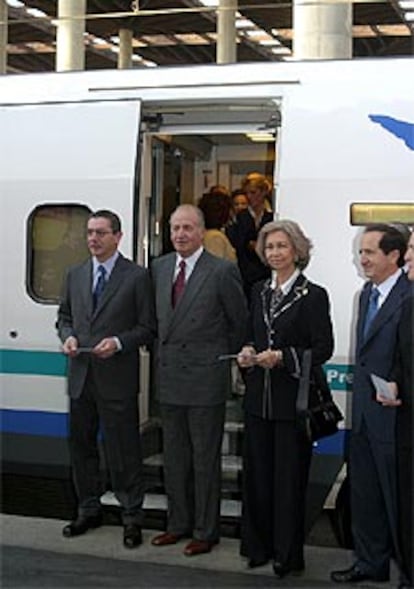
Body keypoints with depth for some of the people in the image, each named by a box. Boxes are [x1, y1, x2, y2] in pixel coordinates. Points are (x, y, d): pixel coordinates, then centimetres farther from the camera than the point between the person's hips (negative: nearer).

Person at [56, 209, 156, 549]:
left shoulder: (137, 277, -4)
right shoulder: (75, 275, 12)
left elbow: (148, 328, -3)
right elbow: (64, 316, 19)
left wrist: (118, 342, -17)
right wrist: (68, 337, -1)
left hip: (117, 379, -5)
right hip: (81, 376, 5)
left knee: (124, 451, 0)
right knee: (81, 446, 14)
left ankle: (132, 518, 13)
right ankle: (89, 511, 30)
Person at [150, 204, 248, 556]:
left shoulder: (223, 271, -10)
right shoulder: (159, 268, 7)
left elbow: (240, 322, -1)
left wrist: (225, 356, 5)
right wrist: (164, 349, 10)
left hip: (205, 378, -6)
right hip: (169, 376, 6)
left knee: (205, 459, 5)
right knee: (174, 457, 16)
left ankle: (206, 531, 18)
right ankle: (179, 523, 30)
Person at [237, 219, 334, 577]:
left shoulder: (313, 296, -7)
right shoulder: (259, 292, 11)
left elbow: (324, 348, -10)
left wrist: (282, 356, -20)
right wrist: (248, 352, -1)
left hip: (294, 399, -5)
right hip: (259, 396, 6)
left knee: (289, 476, 2)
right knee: (257, 473, 11)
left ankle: (288, 554, 16)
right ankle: (259, 546, 25)